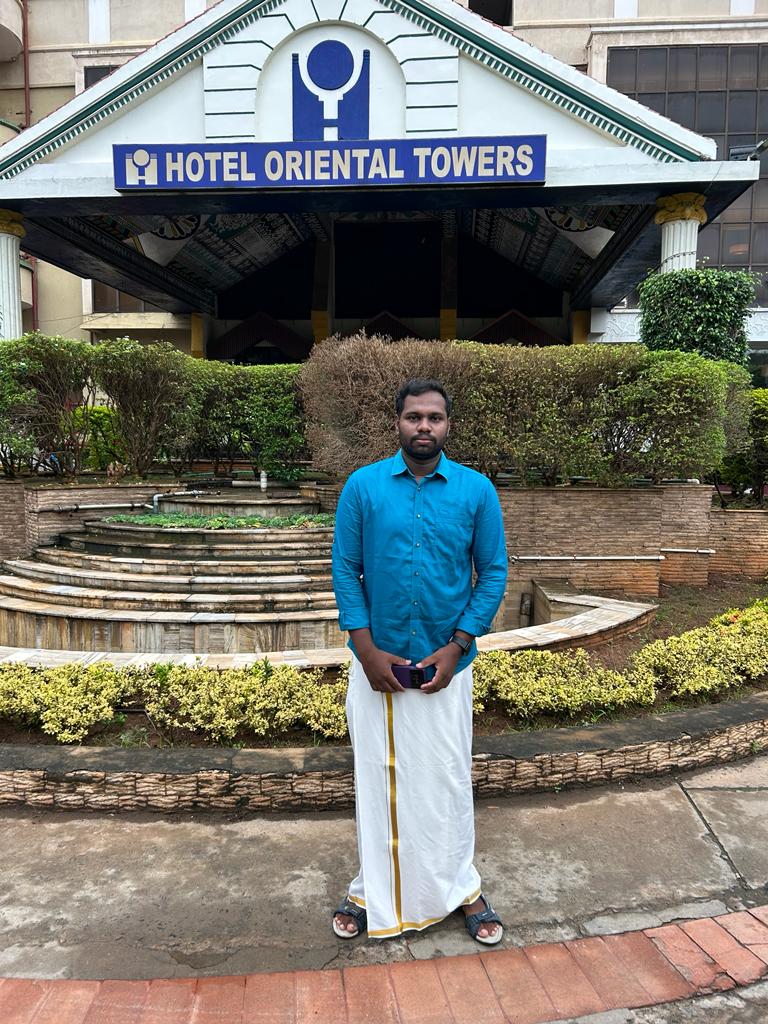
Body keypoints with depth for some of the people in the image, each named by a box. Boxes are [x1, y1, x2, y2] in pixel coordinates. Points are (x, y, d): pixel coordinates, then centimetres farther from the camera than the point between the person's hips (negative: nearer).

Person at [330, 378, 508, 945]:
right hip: (377, 660, 1)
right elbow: (345, 569, -3)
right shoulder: (362, 486, -5)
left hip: (446, 662, 0)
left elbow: (494, 573, -2)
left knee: (448, 777, 11)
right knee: (378, 776, 13)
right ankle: (373, 891, 33)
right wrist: (368, 651, -10)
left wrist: (456, 648, -10)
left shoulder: (477, 490, -5)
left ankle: (462, 887, 33)